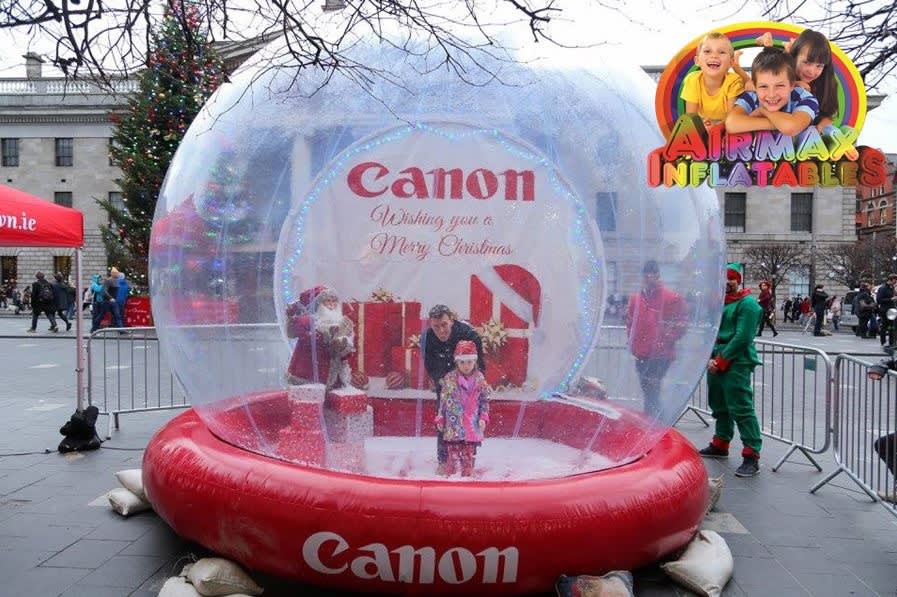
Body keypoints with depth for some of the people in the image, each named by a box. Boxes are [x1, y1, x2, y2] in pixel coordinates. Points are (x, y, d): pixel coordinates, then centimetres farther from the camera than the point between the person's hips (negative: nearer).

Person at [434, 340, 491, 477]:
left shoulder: (480, 379, 2)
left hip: (472, 425, 1)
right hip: (453, 425, -1)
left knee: (469, 455, 8)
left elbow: (485, 401, 7)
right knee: (453, 453, 1)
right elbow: (443, 401, 4)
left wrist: (483, 418, -3)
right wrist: (440, 419, 4)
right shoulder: (449, 379, -1)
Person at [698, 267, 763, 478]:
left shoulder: (747, 303, -7)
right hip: (716, 363, 8)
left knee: (742, 409, -10)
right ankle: (720, 445, 33)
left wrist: (720, 361, -13)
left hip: (737, 364, -8)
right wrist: (710, 358, -2)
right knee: (719, 405, 18)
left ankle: (752, 456, -7)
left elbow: (742, 338, -14)